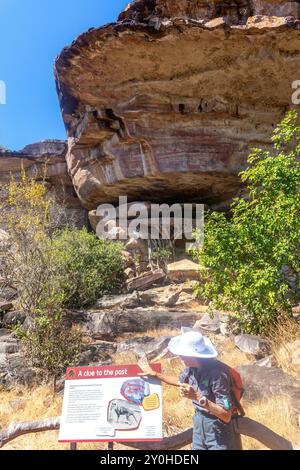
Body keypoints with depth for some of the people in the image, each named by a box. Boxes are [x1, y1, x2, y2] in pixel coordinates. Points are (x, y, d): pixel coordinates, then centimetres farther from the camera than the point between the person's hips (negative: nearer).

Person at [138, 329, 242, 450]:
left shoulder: (217, 374, -31)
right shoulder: (192, 367, -7)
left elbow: (226, 416, -29)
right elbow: (180, 381, 16)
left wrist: (197, 397, -35)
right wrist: (154, 374, 16)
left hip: (218, 429, -7)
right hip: (199, 423, 7)